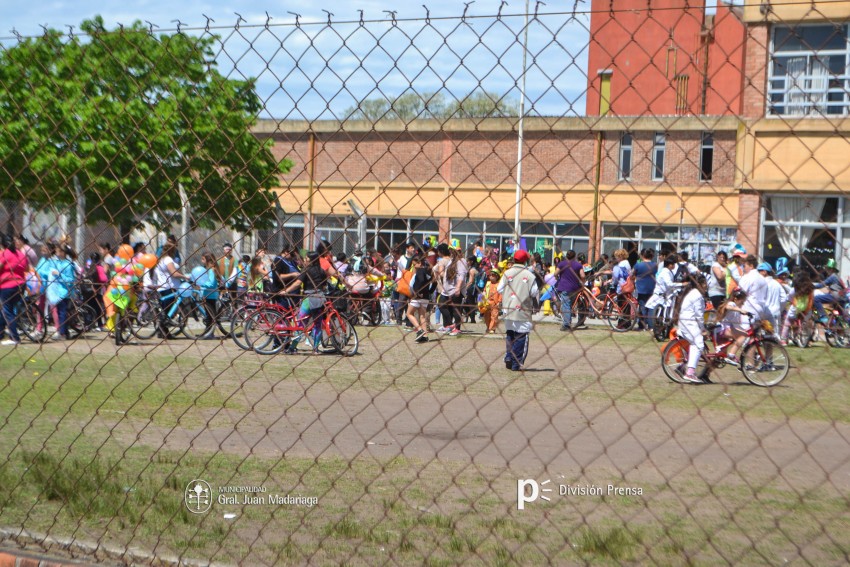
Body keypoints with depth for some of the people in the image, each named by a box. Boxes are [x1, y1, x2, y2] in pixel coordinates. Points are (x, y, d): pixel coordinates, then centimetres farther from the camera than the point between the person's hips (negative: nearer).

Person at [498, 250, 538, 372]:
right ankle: (517, 364, 0)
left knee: (509, 334, 19)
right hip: (523, 310, -3)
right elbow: (534, 293, -8)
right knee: (521, 336, 2)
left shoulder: (507, 273, -1)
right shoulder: (529, 275, -8)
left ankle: (508, 359, 11)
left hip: (508, 309, 3)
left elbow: (499, 289, 1)